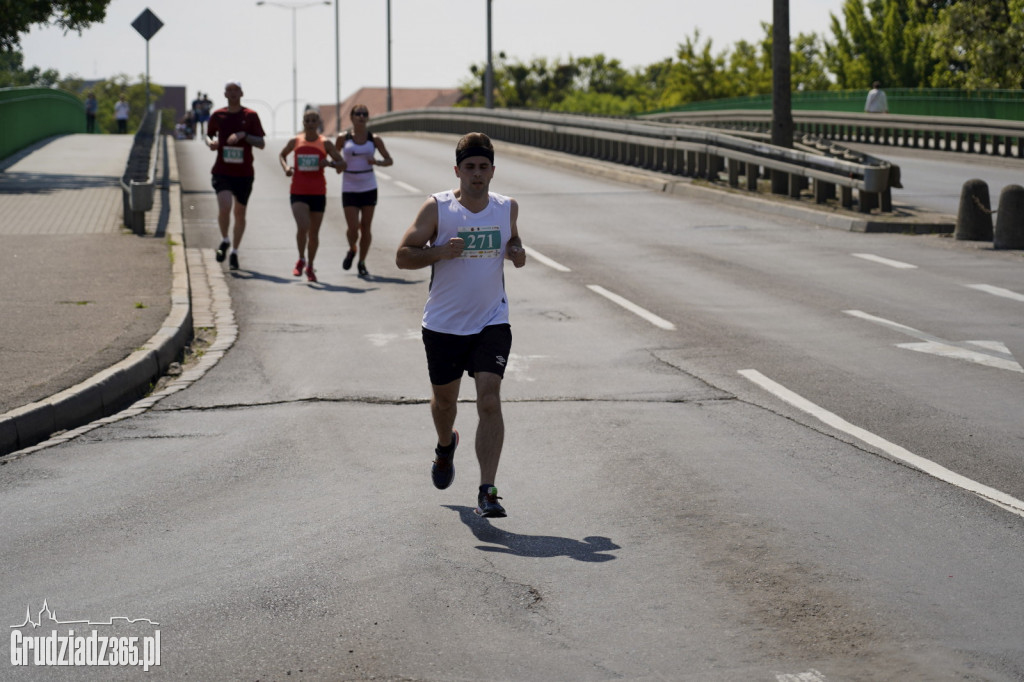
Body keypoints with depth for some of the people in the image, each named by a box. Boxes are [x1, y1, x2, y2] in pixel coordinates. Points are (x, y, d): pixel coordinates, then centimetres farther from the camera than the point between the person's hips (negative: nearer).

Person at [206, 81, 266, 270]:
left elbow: (261, 143, -2)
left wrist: (243, 135, -18)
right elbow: (209, 134, 21)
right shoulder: (217, 115, 5)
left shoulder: (250, 116, 0)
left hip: (244, 173, 0)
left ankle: (234, 252, 23)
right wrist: (210, 142, -3)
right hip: (222, 171, 0)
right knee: (224, 207, -20)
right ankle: (224, 241, 6)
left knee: (239, 212, 8)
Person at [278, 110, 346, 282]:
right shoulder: (295, 142, 3)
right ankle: (301, 259, 4)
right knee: (303, 226, -21)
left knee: (314, 233, 9)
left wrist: (330, 163, -18)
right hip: (298, 193, -1)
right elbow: (282, 155, 21)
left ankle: (310, 267, 27)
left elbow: (342, 164, 3)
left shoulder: (325, 144, 0)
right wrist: (285, 167, 1)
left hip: (318, 193, 1)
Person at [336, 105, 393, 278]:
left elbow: (389, 160, 8)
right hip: (349, 189, -1)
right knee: (353, 228, -9)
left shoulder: (374, 139, 1)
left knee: (365, 228, 3)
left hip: (369, 187, 1)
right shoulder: (343, 138, -1)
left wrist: (377, 162, -12)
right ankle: (352, 250, 23)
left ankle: (362, 263, 18)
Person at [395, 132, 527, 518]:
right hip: (444, 324, 0)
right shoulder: (437, 208, -9)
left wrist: (517, 252, 0)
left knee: (489, 401, -15)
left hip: (491, 323, 0)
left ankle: (487, 492, -17)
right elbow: (403, 256, -8)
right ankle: (445, 446, 53)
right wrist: (442, 252, -24)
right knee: (444, 398, 18)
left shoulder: (507, 208, 1)